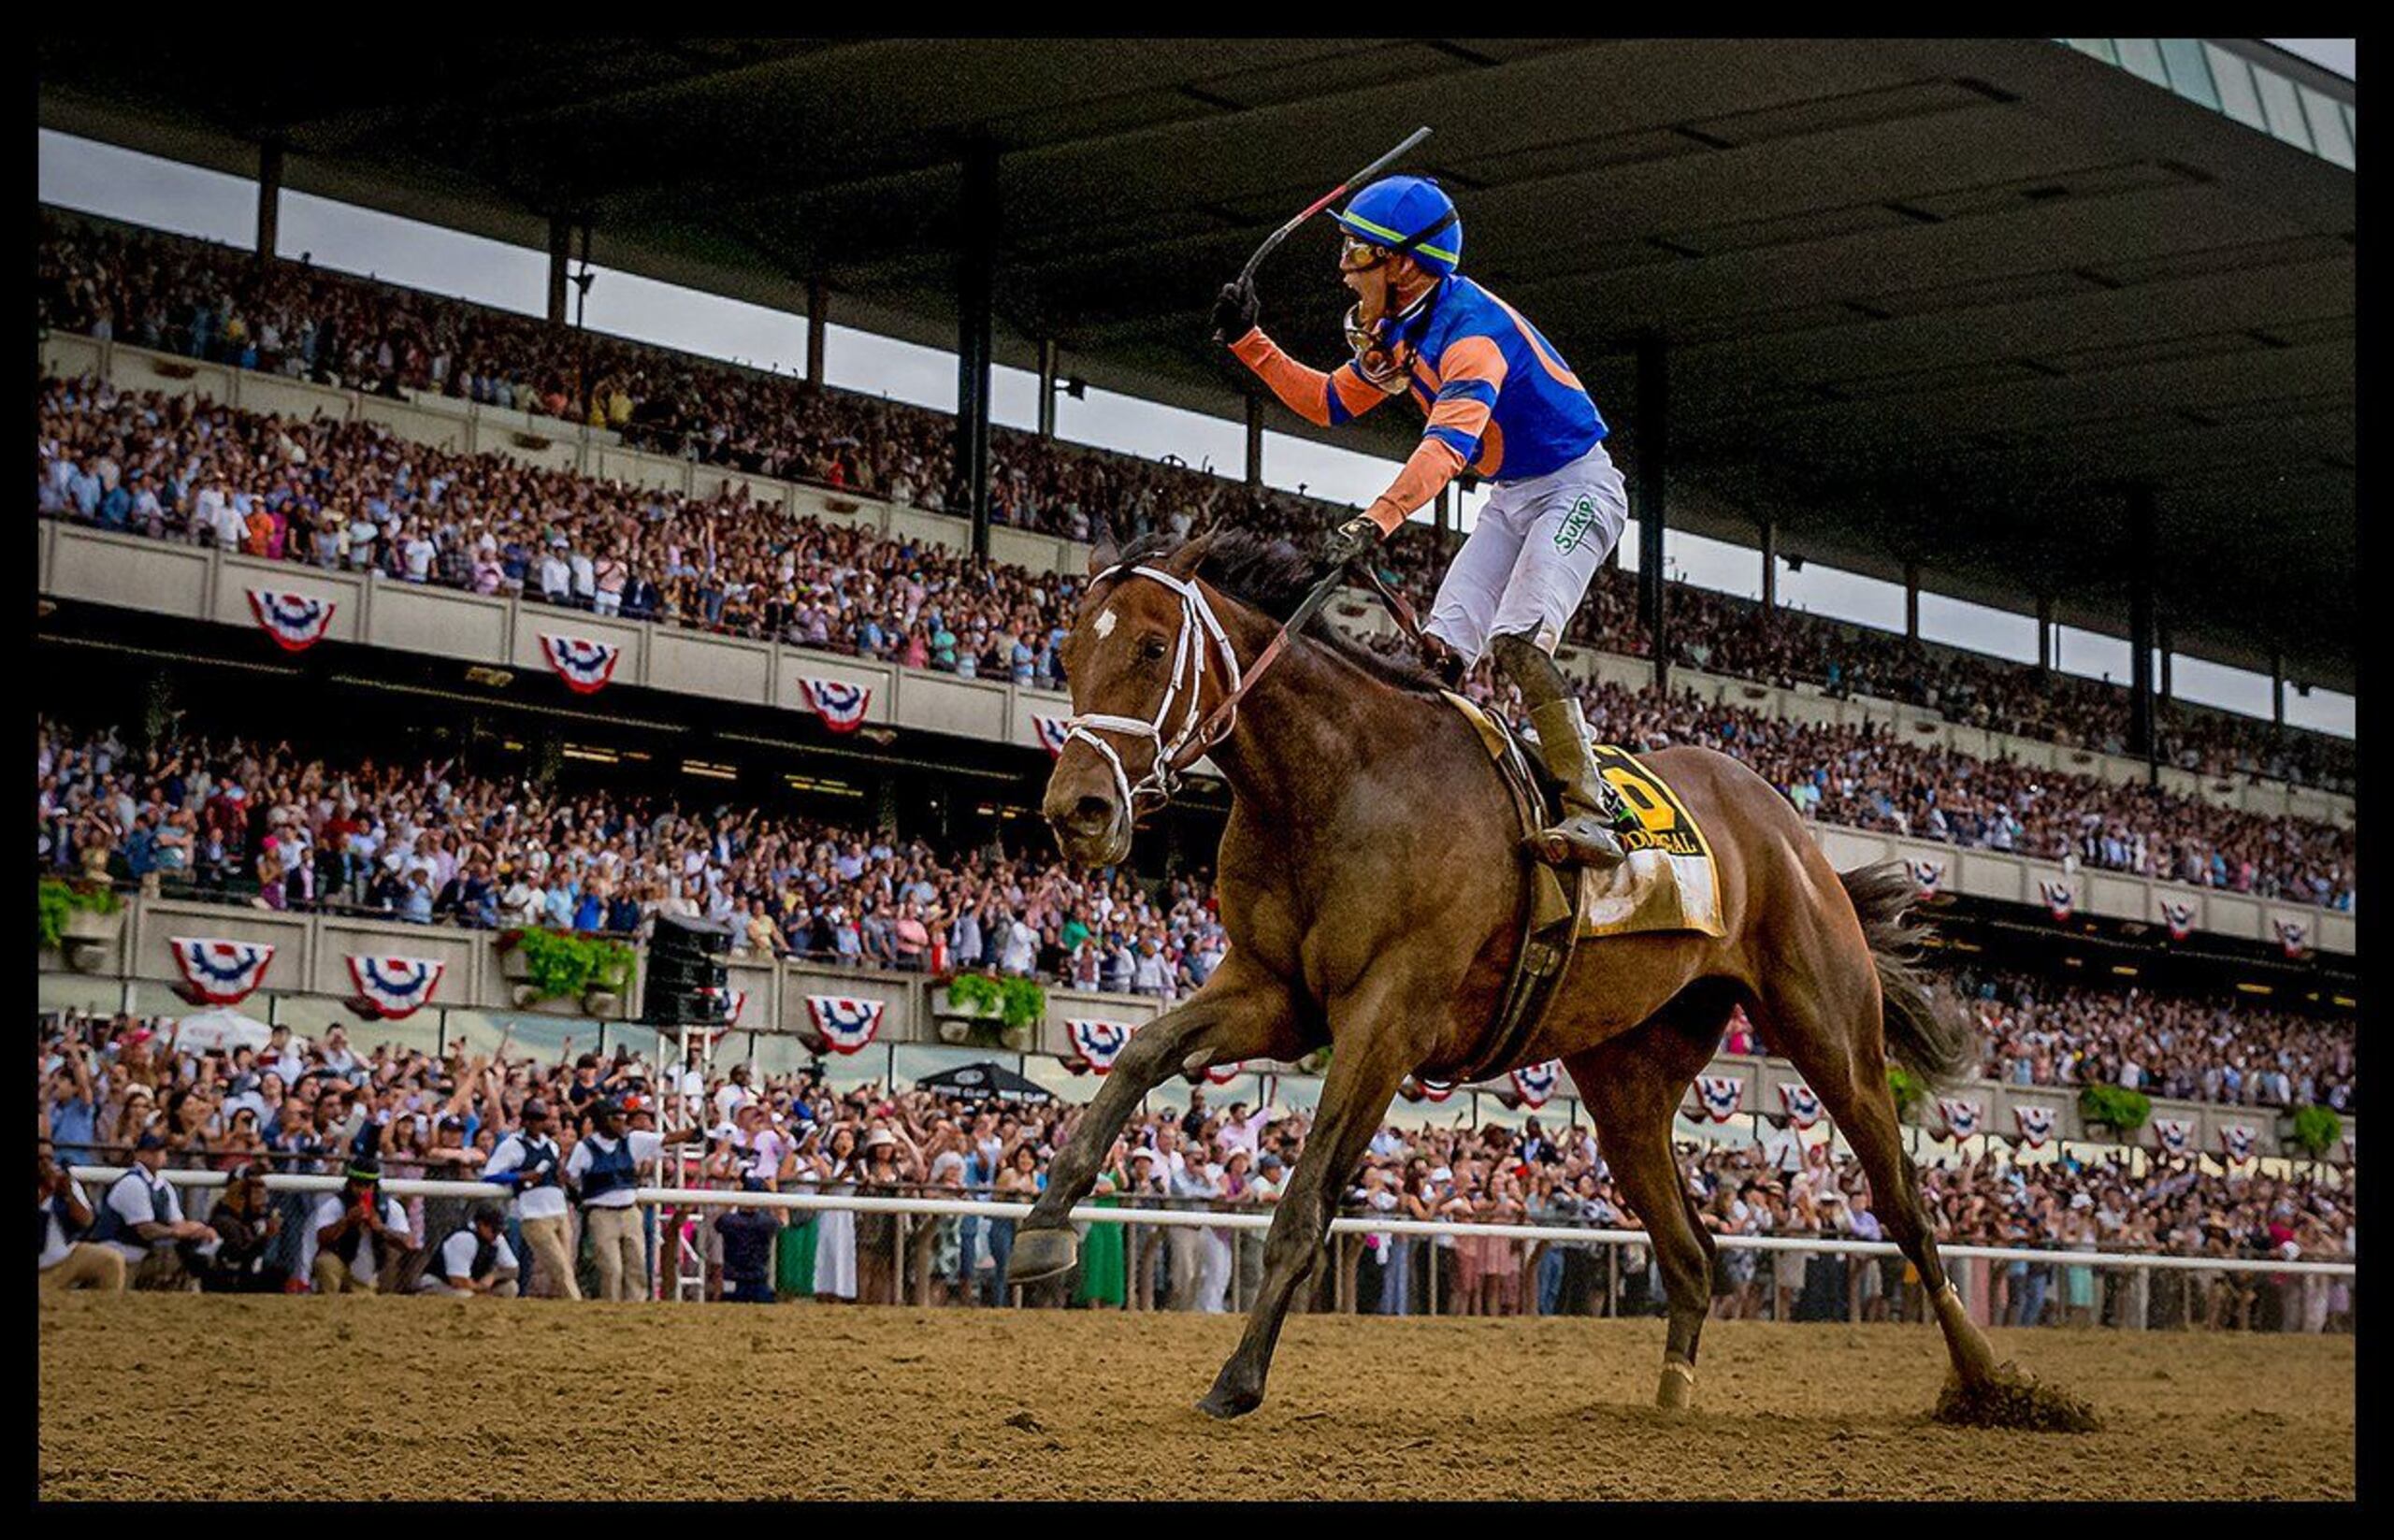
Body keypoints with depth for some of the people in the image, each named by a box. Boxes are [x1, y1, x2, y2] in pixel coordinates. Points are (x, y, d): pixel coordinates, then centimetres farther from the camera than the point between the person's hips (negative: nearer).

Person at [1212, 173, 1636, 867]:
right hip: (1512, 498, 10)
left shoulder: (1472, 327, -27)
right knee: (1439, 649, -3)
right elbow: (1330, 403, 18)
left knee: (1518, 640, -26)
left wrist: (1375, 520, -54)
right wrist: (1249, 341, 8)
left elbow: (1448, 443, -42)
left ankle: (1594, 812, -26)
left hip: (1578, 487, -10)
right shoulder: (1397, 333, 3)